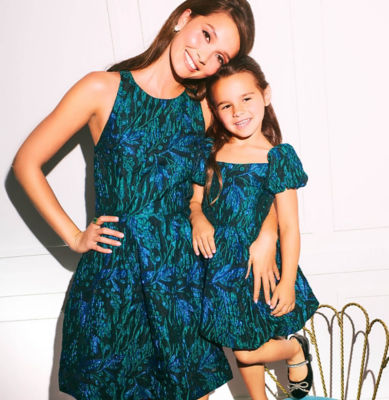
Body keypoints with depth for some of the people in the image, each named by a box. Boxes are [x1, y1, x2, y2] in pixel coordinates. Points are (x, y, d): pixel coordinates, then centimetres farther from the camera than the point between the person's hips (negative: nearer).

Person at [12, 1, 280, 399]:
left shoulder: (205, 110, 2)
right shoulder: (103, 90, -6)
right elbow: (26, 163, -1)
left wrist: (266, 233, -6)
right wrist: (74, 237, -2)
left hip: (184, 274, 3)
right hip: (113, 273, -2)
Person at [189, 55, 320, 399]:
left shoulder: (277, 157, -10)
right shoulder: (210, 152, 0)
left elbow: (289, 227, -10)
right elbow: (195, 198, 9)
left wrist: (287, 282, -12)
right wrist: (198, 217, -15)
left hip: (260, 265, -4)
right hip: (220, 266, 4)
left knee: (251, 352, 2)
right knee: (242, 350, 17)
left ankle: (297, 349, 32)